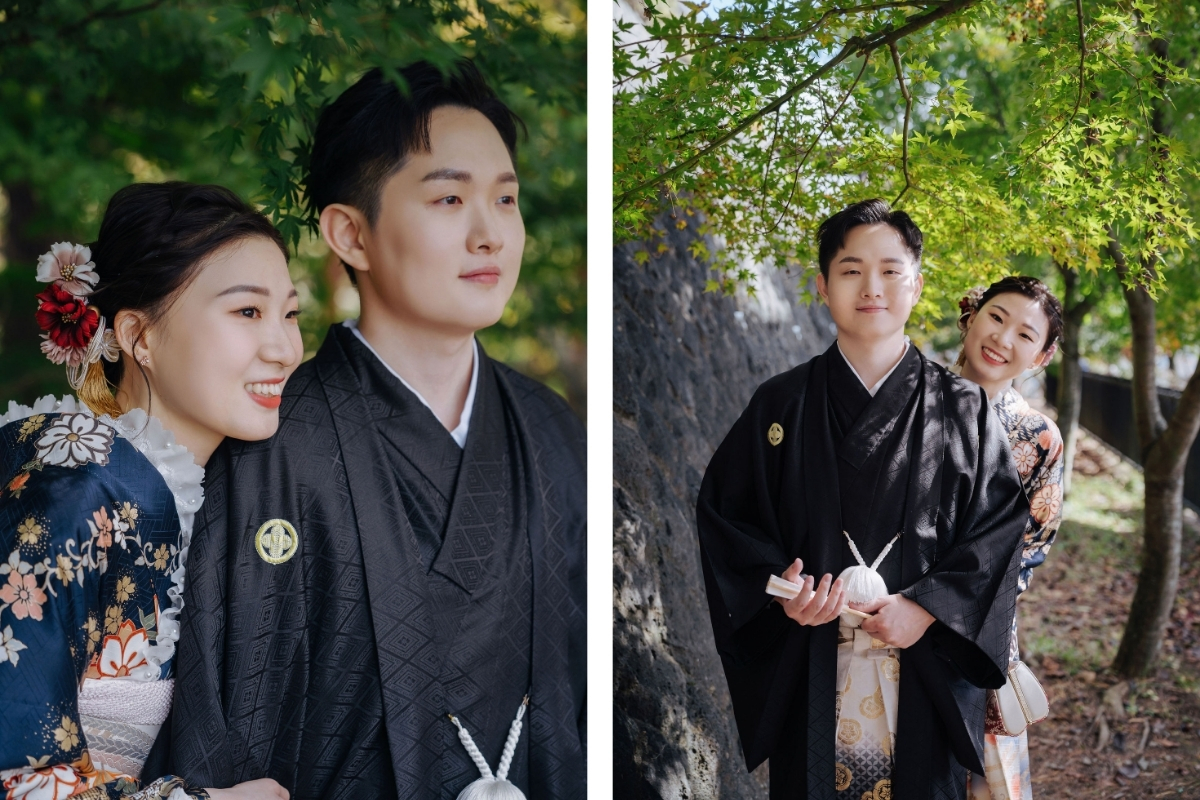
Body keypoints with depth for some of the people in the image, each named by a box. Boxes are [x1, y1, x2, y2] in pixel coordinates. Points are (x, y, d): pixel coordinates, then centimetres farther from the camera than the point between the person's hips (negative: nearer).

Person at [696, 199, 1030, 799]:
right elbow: (724, 510, 4)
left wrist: (927, 608, -13)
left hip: (928, 675, 0)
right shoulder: (781, 406, 3)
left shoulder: (962, 410, 2)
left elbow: (1000, 525, -1)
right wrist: (781, 590, -12)